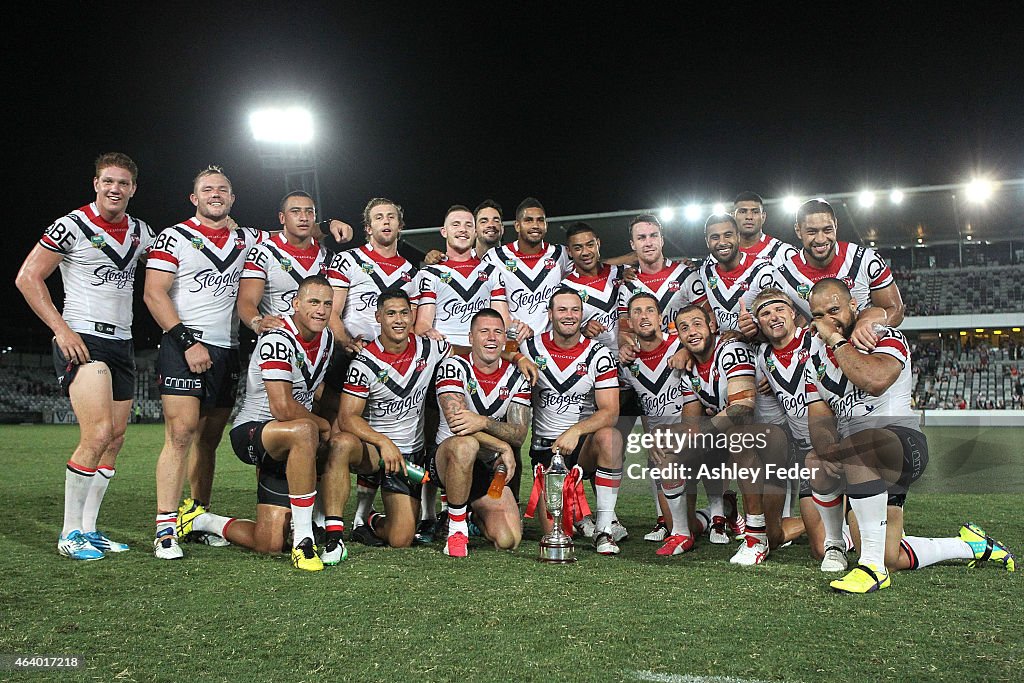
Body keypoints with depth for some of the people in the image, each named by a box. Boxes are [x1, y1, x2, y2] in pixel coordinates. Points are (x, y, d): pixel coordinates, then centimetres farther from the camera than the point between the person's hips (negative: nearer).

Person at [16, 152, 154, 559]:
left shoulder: (140, 233, 12)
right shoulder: (71, 227, -6)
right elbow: (28, 277, -6)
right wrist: (61, 328, -15)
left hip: (122, 344, 7)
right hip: (82, 341, -7)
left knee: (115, 439, 7)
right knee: (98, 434, -18)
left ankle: (88, 529, 17)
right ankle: (70, 534, -6)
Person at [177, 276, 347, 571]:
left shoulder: (326, 338, 8)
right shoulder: (278, 339, -20)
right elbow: (282, 408, -28)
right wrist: (322, 425, -12)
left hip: (286, 446, 8)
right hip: (249, 432, -8)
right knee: (304, 431, -42)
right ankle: (303, 538, -35)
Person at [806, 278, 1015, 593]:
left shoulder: (885, 339, -6)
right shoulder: (815, 358, 13)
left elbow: (876, 380, -29)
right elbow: (820, 418, 6)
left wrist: (836, 339, -18)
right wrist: (827, 453, -15)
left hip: (902, 440, -6)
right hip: (853, 456, 6)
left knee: (856, 448, -41)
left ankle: (873, 565, -33)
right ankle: (971, 545, 26)